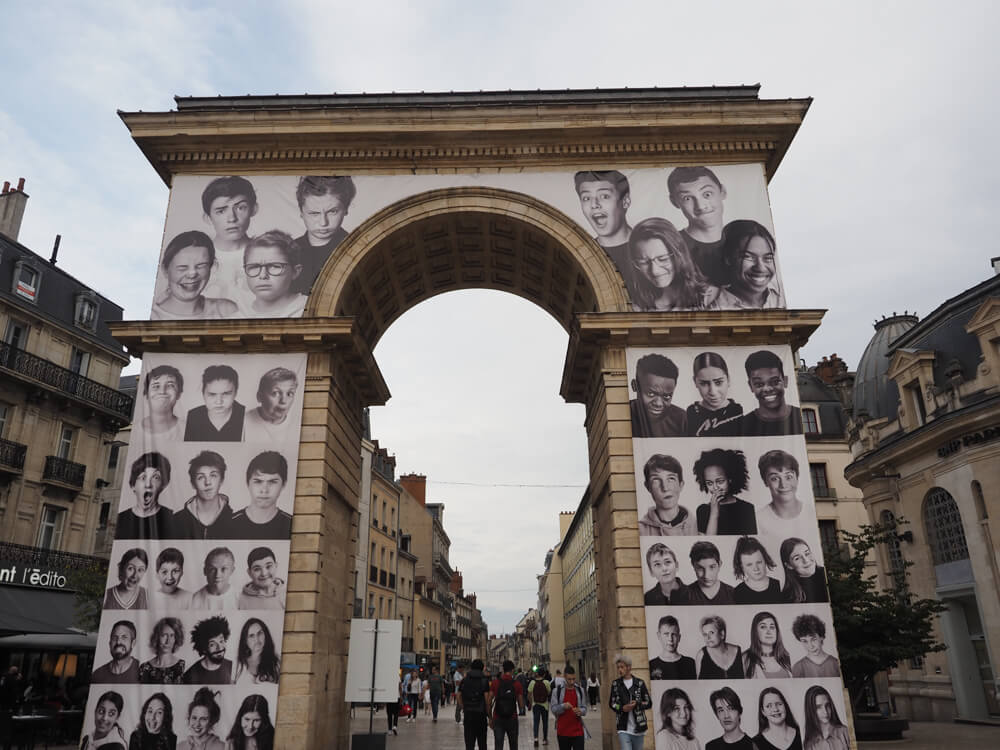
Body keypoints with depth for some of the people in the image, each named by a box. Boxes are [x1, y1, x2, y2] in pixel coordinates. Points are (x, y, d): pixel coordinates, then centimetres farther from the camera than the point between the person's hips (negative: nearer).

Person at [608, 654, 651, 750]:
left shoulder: (639, 683, -1)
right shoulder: (616, 684, 4)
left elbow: (649, 703, 1)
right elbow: (611, 703, 9)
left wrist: (637, 704, -17)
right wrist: (622, 708, -10)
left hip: (638, 727, 0)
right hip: (623, 728, 0)